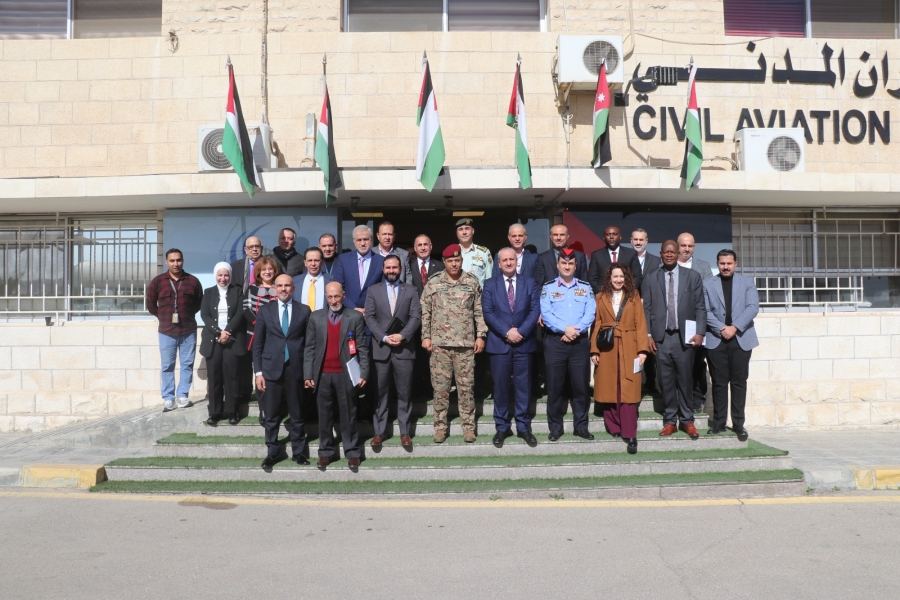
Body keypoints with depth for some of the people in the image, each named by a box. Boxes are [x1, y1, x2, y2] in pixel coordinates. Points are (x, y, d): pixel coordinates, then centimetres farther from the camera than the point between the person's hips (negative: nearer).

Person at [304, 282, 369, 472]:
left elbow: (362, 348, -1)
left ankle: (352, 452, 13)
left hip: (345, 374, -2)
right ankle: (326, 451, 19)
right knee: (325, 415, 9)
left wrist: (364, 373, -7)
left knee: (348, 414, 5)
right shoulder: (316, 317, 6)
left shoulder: (355, 317, 0)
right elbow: (310, 348, 5)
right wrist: (308, 374, -1)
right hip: (323, 375, 2)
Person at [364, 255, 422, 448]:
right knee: (380, 392, 5)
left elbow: (416, 317, 0)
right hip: (380, 348, 0)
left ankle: (405, 432, 11)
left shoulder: (411, 291, 8)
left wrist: (402, 335, -14)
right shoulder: (374, 291, 8)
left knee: (404, 393, 4)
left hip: (404, 348, 0)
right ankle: (379, 431, 13)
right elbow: (369, 318, 1)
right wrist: (383, 337, -11)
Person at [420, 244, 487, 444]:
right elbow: (425, 312, 5)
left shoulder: (472, 283, 5)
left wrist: (480, 335, -1)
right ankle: (440, 426, 16)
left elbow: (479, 312, 6)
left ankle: (468, 426, 15)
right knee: (440, 386, 5)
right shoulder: (433, 283, 3)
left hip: (466, 344, 0)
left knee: (466, 386, 5)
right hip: (439, 343, 0)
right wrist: (426, 336, -1)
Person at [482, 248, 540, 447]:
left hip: (524, 343, 1)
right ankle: (502, 427, 13)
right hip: (499, 343, -1)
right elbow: (488, 312, -4)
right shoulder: (490, 284, 5)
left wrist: (521, 331, -14)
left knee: (523, 386, 6)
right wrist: (506, 332, -14)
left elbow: (535, 310, -1)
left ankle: (523, 427, 15)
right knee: (500, 386, 4)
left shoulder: (529, 283, 8)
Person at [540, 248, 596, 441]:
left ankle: (581, 426, 16)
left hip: (580, 342, 1)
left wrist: (576, 331, -15)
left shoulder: (585, 287, 9)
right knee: (554, 385, 2)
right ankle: (555, 427, 13)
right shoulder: (548, 288, 4)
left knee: (580, 385, 5)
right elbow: (546, 314, -7)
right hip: (555, 342, -1)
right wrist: (565, 329, -18)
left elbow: (590, 313, -2)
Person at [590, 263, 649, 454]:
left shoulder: (634, 298, 7)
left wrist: (642, 350, -8)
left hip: (628, 349, -1)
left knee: (628, 390, -5)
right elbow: (596, 325, 5)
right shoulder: (601, 297, 9)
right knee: (608, 389, 5)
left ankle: (630, 435, -5)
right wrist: (594, 350, -3)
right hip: (606, 349, 1)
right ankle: (613, 427, 18)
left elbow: (640, 325, 2)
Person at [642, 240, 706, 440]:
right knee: (666, 382, 5)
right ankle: (670, 421, 15)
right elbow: (646, 309, 6)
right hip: (661, 338, 1)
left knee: (685, 380, 4)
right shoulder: (651, 279, 7)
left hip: (684, 337, 0)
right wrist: (648, 335, -1)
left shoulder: (692, 276, 6)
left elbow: (700, 307, 4)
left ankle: (687, 420, 16)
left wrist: (699, 332, -5)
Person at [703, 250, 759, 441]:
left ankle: (739, 424, 8)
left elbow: (753, 307, -2)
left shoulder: (747, 282, 10)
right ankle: (719, 423, 8)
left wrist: (734, 327, -13)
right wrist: (721, 328, -13)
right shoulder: (707, 283, 9)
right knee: (719, 383, 2)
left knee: (739, 382, 2)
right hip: (716, 339, 0)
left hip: (741, 338, 0)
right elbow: (705, 311, 0)